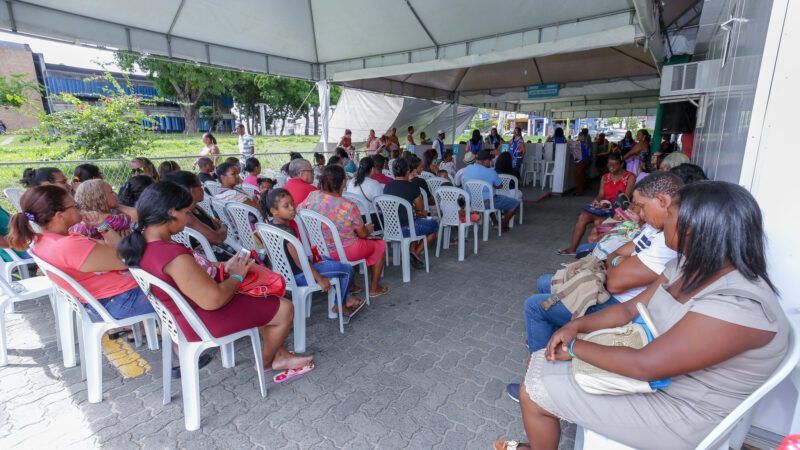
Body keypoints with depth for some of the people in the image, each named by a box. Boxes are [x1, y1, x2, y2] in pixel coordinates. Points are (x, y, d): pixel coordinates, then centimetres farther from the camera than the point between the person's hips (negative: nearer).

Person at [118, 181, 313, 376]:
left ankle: (279, 354, 28)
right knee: (285, 309, 0)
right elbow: (214, 299, -29)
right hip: (203, 321, -10)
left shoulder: (140, 244, -2)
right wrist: (237, 276, -12)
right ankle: (266, 362, 27)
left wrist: (224, 266, 5)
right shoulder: (173, 256, -34)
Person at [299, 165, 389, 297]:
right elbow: (363, 234, -12)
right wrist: (369, 229, 12)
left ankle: (350, 285, 40)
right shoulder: (349, 206, -25)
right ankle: (374, 288, 28)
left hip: (319, 250, 6)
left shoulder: (312, 196, -14)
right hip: (344, 252, -6)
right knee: (380, 244, 19)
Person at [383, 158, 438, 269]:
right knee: (435, 224, 18)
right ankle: (416, 253, 12)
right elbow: (420, 209, 3)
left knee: (416, 220, 34)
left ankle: (413, 251, 24)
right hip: (405, 229, -6)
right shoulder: (412, 186, -10)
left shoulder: (387, 187, 5)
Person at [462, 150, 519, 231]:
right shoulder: (491, 172, -21)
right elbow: (499, 186, -5)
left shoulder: (467, 169, -7)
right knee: (515, 203, 11)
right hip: (487, 202, -7)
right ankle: (503, 225, 24)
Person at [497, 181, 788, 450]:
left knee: (533, 395, -8)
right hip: (649, 367, 8)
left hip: (678, 411, -8)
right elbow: (632, 309, 4)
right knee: (540, 361, 6)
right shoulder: (690, 267, -1)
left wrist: (575, 347, -18)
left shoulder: (737, 305, -31)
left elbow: (645, 365, -32)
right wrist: (576, 326, -10)